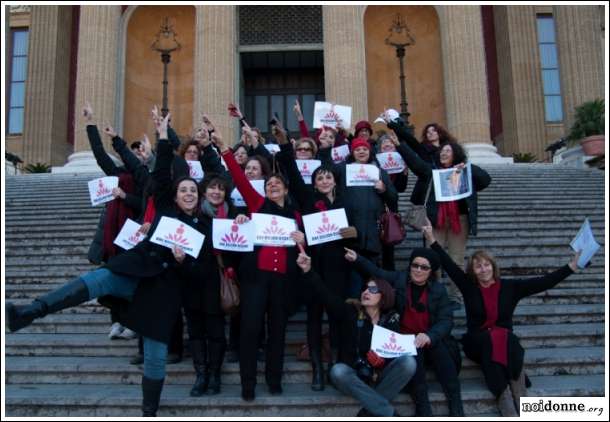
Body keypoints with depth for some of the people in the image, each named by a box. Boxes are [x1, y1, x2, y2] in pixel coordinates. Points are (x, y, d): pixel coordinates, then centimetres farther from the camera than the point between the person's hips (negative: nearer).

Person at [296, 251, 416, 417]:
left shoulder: (392, 320, 4)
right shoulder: (350, 311, 0)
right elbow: (325, 294, -12)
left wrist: (383, 360, -19)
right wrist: (308, 271, -26)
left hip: (380, 377, 1)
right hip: (353, 376, -1)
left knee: (408, 362, -24)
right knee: (338, 371, -34)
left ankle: (370, 411, -20)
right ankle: (390, 414, -28)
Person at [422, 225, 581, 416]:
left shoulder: (510, 286, 5)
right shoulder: (468, 286, 3)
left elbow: (544, 282, 0)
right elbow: (449, 265, -6)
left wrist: (571, 266, -8)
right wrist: (432, 239, -13)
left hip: (506, 341, 1)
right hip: (477, 342, -1)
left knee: (508, 340, -33)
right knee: (491, 342, -34)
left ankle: (520, 399, -34)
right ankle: (508, 408, -39)